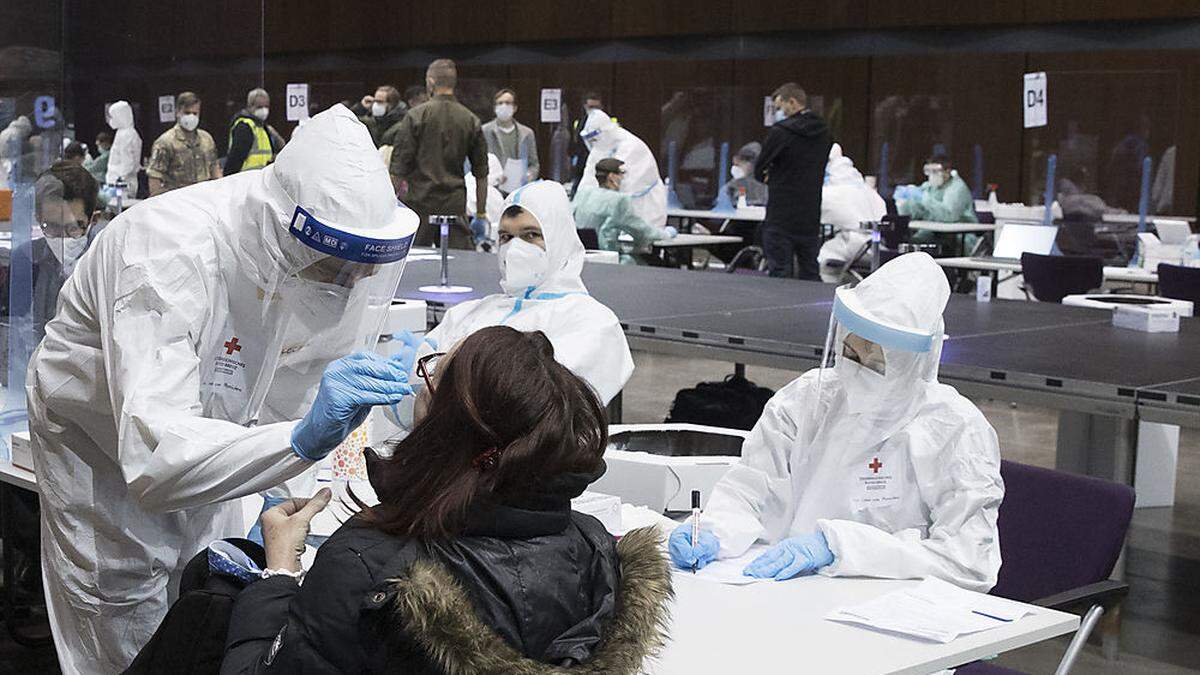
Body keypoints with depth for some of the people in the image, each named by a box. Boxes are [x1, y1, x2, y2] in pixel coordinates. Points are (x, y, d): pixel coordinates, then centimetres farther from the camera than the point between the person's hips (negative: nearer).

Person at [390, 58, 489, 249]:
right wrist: (481, 215, 16)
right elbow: (481, 174, 10)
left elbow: (399, 167, -5)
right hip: (455, 204, 3)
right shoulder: (471, 121, 7)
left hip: (419, 202, -2)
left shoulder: (416, 116, -3)